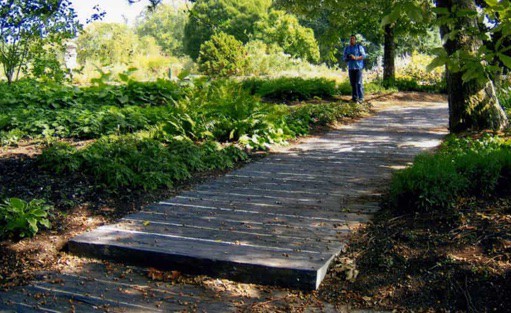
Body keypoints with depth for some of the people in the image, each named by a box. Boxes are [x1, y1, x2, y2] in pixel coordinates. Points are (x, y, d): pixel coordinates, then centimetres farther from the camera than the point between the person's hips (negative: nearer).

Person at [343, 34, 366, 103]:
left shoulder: (359, 47, 4)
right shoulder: (347, 48, 16)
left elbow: (363, 56, -3)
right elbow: (344, 58, 16)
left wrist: (355, 58, -18)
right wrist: (347, 58, -8)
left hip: (358, 67, -4)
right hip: (350, 68, 4)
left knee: (359, 83, -10)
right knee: (352, 83, 3)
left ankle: (360, 98, -9)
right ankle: (354, 97, 10)